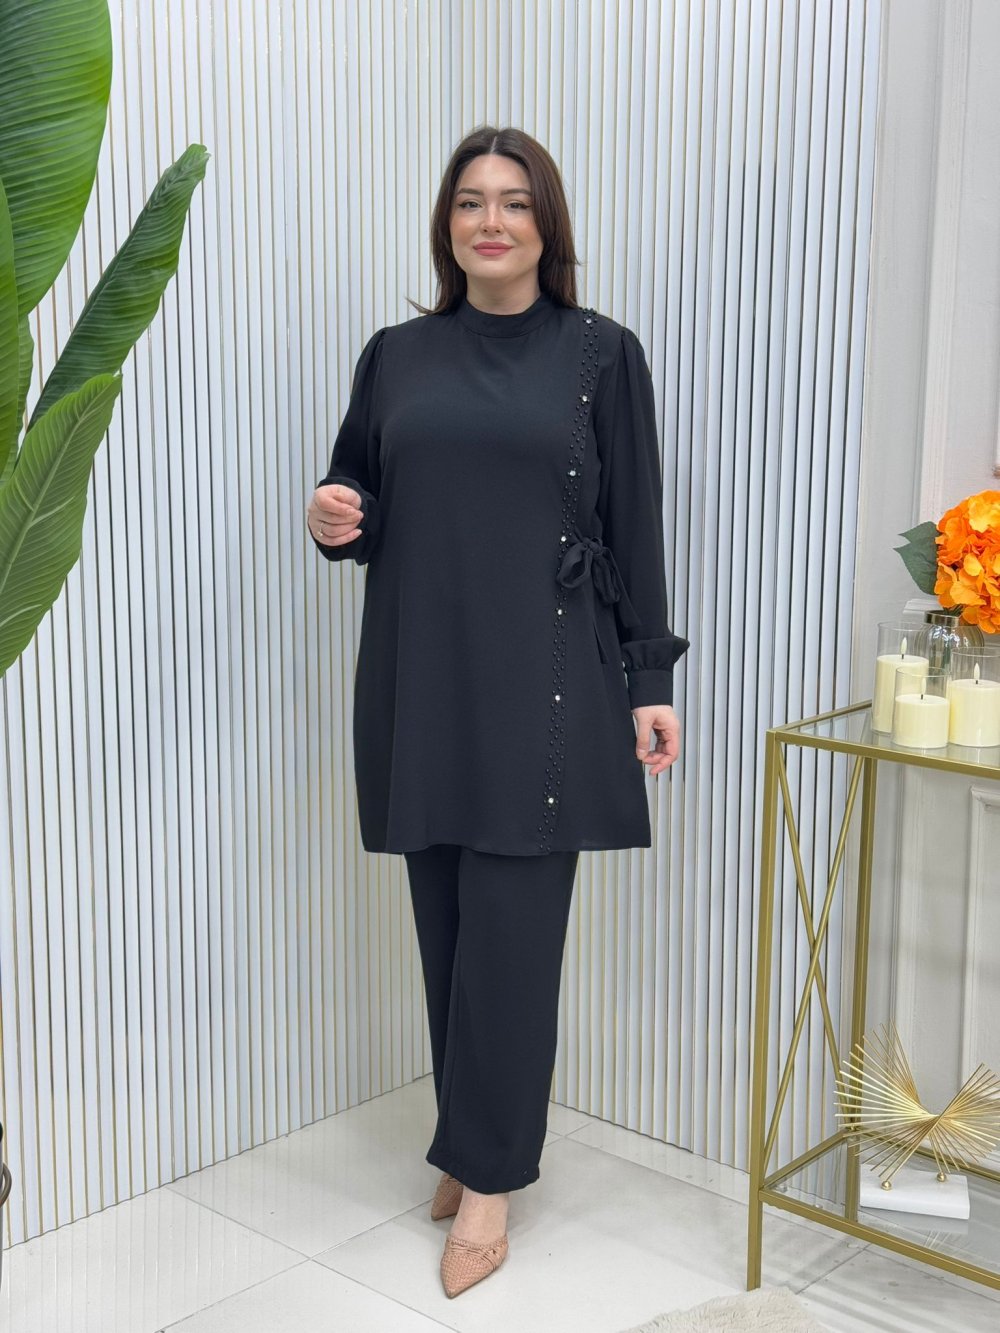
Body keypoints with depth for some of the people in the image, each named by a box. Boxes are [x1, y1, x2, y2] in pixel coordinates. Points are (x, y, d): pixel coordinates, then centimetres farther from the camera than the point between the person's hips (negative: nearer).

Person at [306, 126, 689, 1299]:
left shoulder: (600, 355, 3)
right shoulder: (396, 355, 10)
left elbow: (635, 532, 1)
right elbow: (363, 506, 16)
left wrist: (650, 680, -3)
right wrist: (333, 519, -8)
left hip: (541, 685, -3)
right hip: (419, 680, 3)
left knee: (512, 930, -3)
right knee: (446, 924, 8)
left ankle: (487, 1178, 11)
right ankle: (476, 1145, 25)